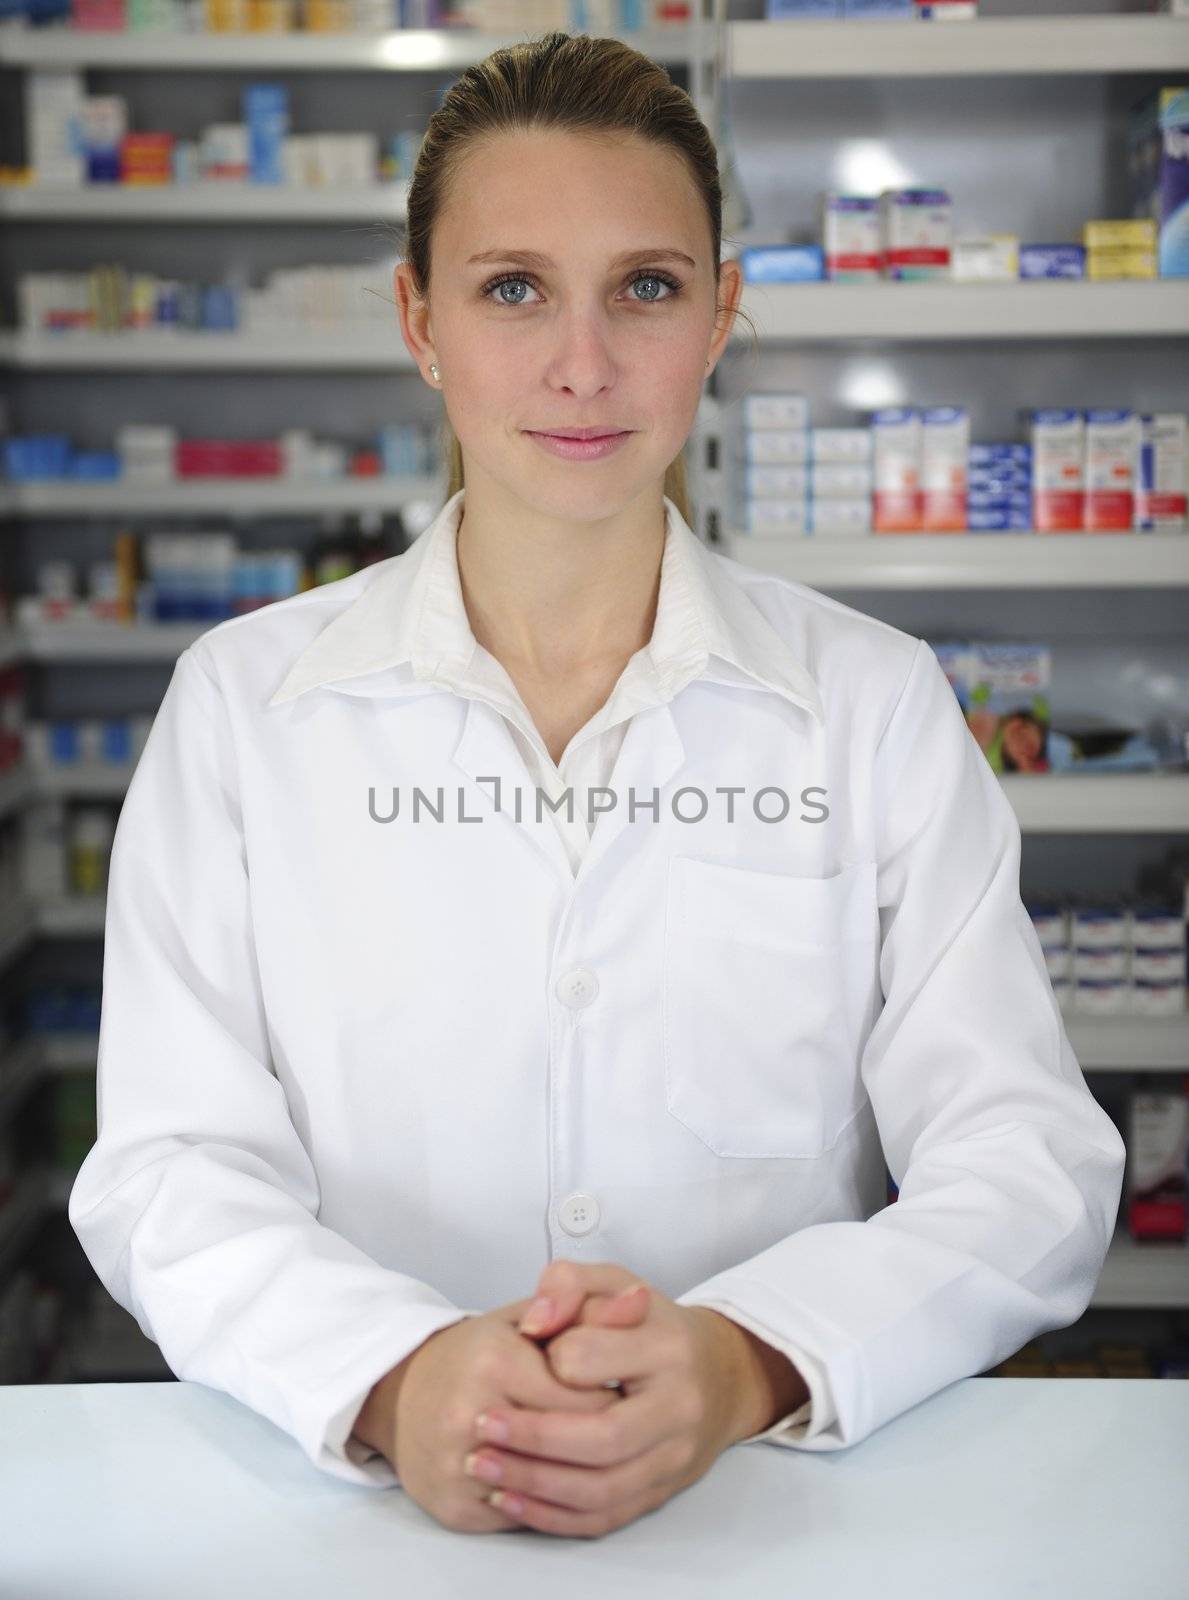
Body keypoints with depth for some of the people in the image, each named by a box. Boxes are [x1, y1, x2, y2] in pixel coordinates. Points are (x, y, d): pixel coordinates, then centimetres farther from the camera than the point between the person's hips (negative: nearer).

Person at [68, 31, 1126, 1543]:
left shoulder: (879, 703, 3)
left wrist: (745, 1363, -22)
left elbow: (1031, 1165, -3)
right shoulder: (240, 703, 3)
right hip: (374, 1516, 0)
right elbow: (171, 1172, -2)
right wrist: (396, 1381, -22)